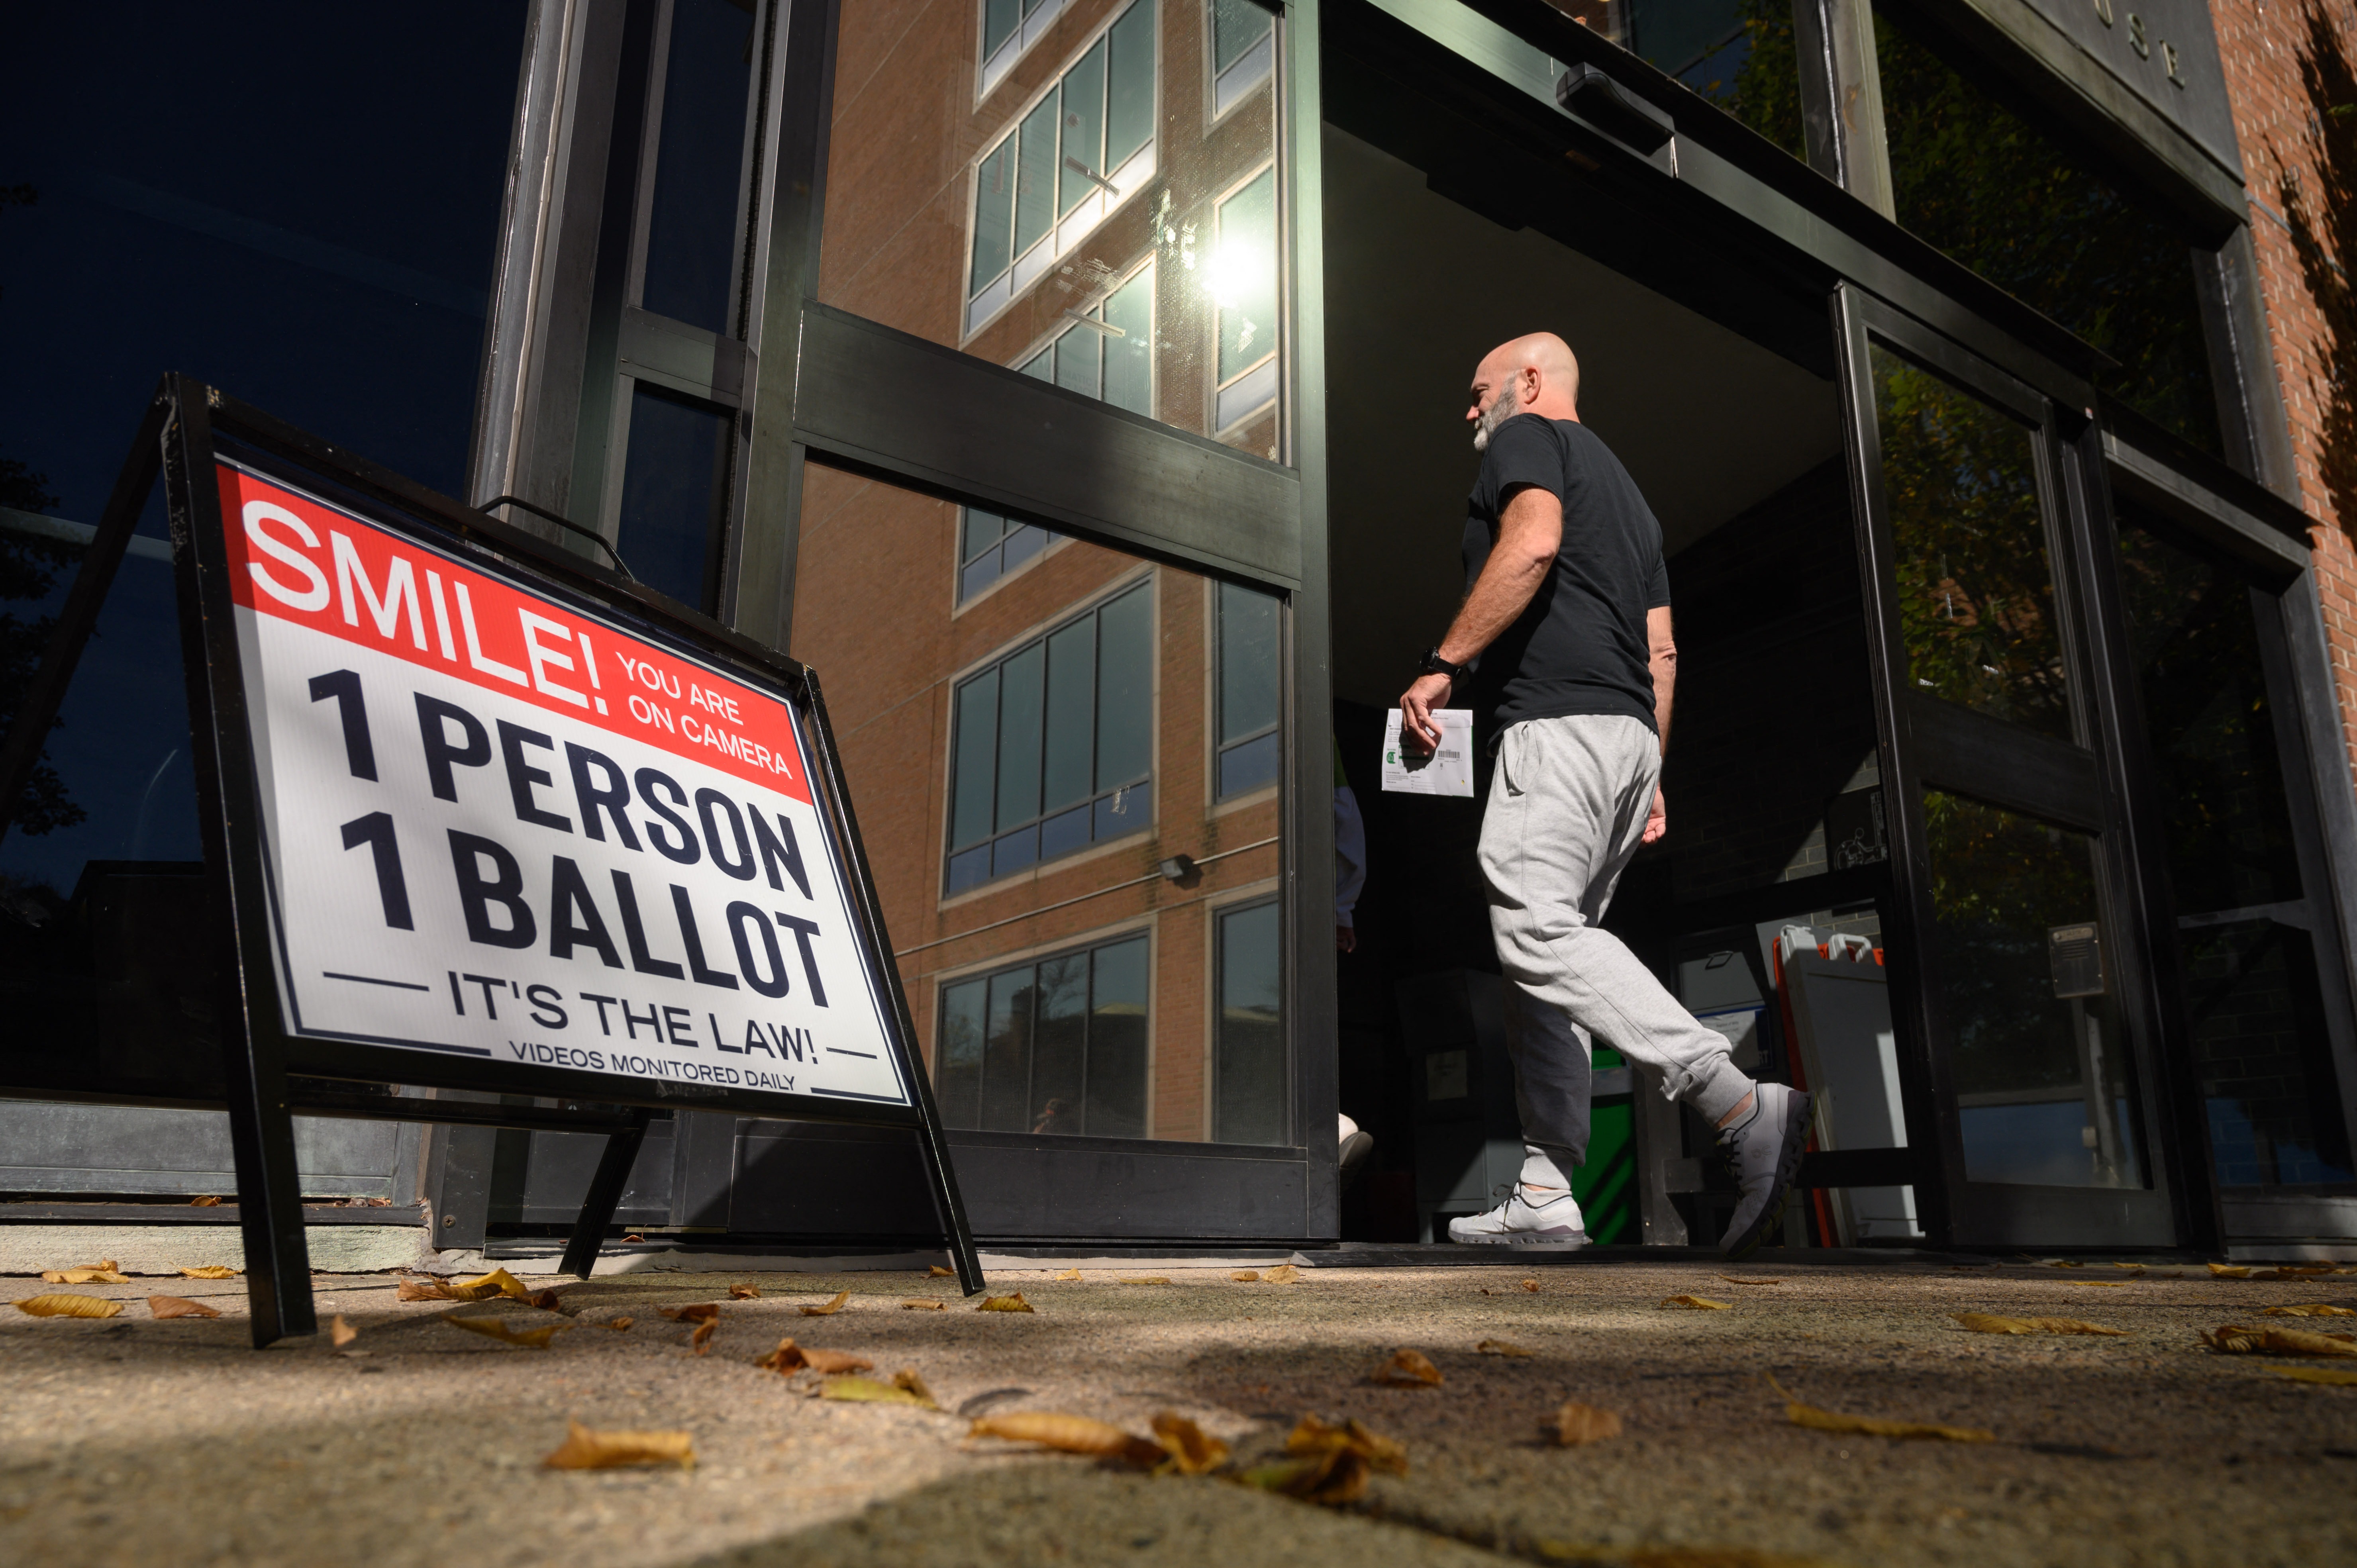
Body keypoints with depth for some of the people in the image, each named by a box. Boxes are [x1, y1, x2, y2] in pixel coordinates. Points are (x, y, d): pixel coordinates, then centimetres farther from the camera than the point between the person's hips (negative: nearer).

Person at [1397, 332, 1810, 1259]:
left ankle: (1740, 1106, -28)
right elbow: (1661, 652, 25)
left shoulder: (1526, 439, 7)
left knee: (1536, 931, -19)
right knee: (1551, 945, 5)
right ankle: (1543, 1200, 2)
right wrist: (1652, 779, 23)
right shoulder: (1624, 488, 32)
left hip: (1557, 718, -9)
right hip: (1630, 732, 10)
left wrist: (1441, 666, -16)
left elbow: (1532, 542, -17)